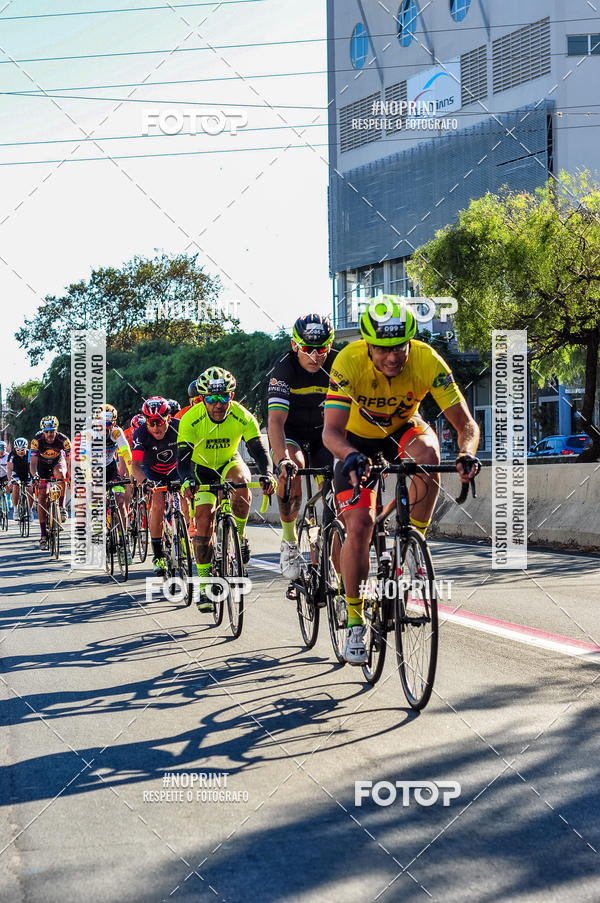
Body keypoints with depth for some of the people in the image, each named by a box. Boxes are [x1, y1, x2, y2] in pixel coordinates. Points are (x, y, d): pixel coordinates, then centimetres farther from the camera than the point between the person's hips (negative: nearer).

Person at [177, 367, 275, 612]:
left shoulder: (242, 417, -25)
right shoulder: (191, 419, -27)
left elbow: (260, 449, -28)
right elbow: (183, 456, -32)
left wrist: (267, 474, -48)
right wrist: (187, 481, -52)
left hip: (229, 463, 1)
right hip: (202, 468, -1)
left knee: (241, 483, -34)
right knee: (204, 521, -13)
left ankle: (239, 538, -10)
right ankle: (204, 585, -4)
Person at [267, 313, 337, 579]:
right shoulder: (284, 368, -28)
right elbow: (276, 420, -38)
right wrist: (282, 459, -54)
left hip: (322, 429, 3)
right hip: (289, 429, -2)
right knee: (292, 467, -31)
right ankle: (289, 540, -14)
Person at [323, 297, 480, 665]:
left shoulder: (427, 360, -30)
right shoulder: (349, 362, -33)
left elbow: (466, 423, -29)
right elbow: (331, 431, -39)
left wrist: (467, 454, -50)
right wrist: (352, 457, -60)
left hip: (403, 428, 1)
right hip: (357, 437, -1)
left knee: (427, 454, -34)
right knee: (359, 527, -14)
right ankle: (355, 623, 1)